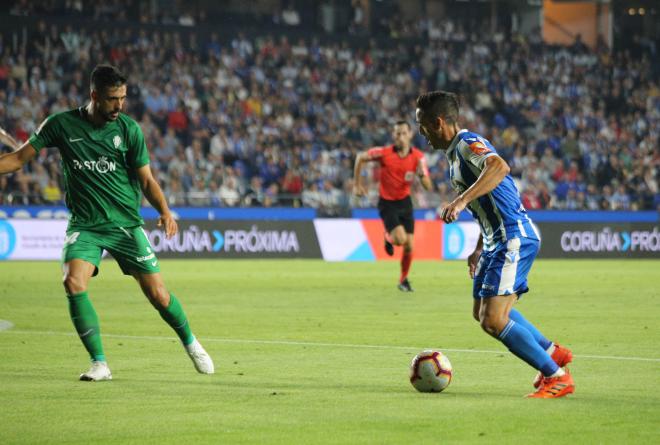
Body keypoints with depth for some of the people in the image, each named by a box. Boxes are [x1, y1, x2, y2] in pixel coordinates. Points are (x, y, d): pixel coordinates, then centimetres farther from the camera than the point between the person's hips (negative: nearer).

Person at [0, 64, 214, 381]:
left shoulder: (128, 128, -3)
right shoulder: (61, 125, -4)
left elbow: (146, 179, 2)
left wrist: (165, 211, -14)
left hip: (126, 224, 0)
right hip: (84, 225, 0)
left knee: (158, 295, -4)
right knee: (73, 282, -25)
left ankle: (190, 343, 27)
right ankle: (99, 363, -14)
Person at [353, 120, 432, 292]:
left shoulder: (418, 156, -9)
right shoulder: (384, 153, -17)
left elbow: (428, 186, -9)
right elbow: (360, 157, -1)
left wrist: (422, 174, -31)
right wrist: (357, 184, -2)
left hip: (405, 201, 3)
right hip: (387, 202, -3)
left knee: (409, 246, 1)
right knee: (400, 238, -22)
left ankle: (403, 279, 24)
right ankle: (389, 238, 16)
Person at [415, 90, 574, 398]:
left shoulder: (467, 143, -14)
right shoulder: (455, 153, 18)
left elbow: (499, 166, -36)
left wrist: (461, 200, -42)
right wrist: (479, 249, 27)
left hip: (514, 239, -11)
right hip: (497, 241, 11)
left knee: (493, 321, -15)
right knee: (482, 312, 23)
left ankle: (558, 377, -7)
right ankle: (553, 353, 32)